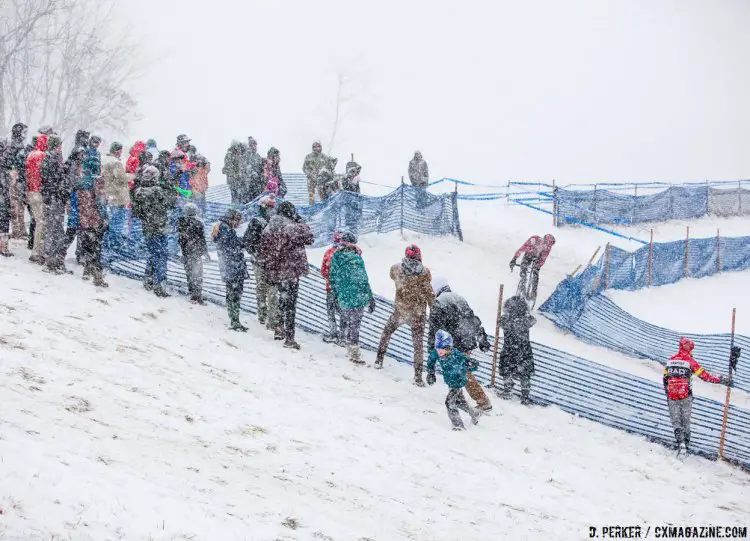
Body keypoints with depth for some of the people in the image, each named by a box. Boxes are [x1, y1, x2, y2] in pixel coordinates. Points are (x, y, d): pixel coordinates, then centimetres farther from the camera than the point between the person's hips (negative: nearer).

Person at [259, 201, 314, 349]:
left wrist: (268, 270, 17)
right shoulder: (292, 227, -17)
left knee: (283, 299, 25)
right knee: (290, 303, -1)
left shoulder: (269, 228, 4)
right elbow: (309, 238, -7)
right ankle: (289, 338, -1)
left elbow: (263, 250, 8)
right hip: (290, 272, -6)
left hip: (274, 272, 6)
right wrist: (300, 221, 1)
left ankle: (279, 328, 31)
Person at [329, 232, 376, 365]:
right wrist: (370, 299, -4)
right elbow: (363, 281, -13)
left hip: (342, 298, 5)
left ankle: (350, 350, 28)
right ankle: (355, 354, 9)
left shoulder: (335, 258, 0)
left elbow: (332, 279, 9)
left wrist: (336, 297, 21)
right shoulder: (356, 260, -17)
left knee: (347, 324, 18)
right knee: (354, 325, 3)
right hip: (356, 298, -5)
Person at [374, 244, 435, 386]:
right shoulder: (425, 272, -14)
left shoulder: (396, 269, -10)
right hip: (418, 313, -1)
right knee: (418, 344, 5)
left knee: (387, 331, 27)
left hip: (400, 311, 1)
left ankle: (379, 360, 32)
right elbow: (429, 293, -11)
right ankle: (418, 376, 3)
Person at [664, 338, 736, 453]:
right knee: (685, 421, 13)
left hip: (672, 397, 2)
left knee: (676, 421, 7)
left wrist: (667, 394, 22)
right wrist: (722, 380, -4)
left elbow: (665, 379, 11)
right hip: (686, 397, -2)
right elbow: (705, 376, -9)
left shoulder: (670, 361, 4)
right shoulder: (690, 361, -7)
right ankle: (686, 443, 12)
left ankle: (679, 440, -13)